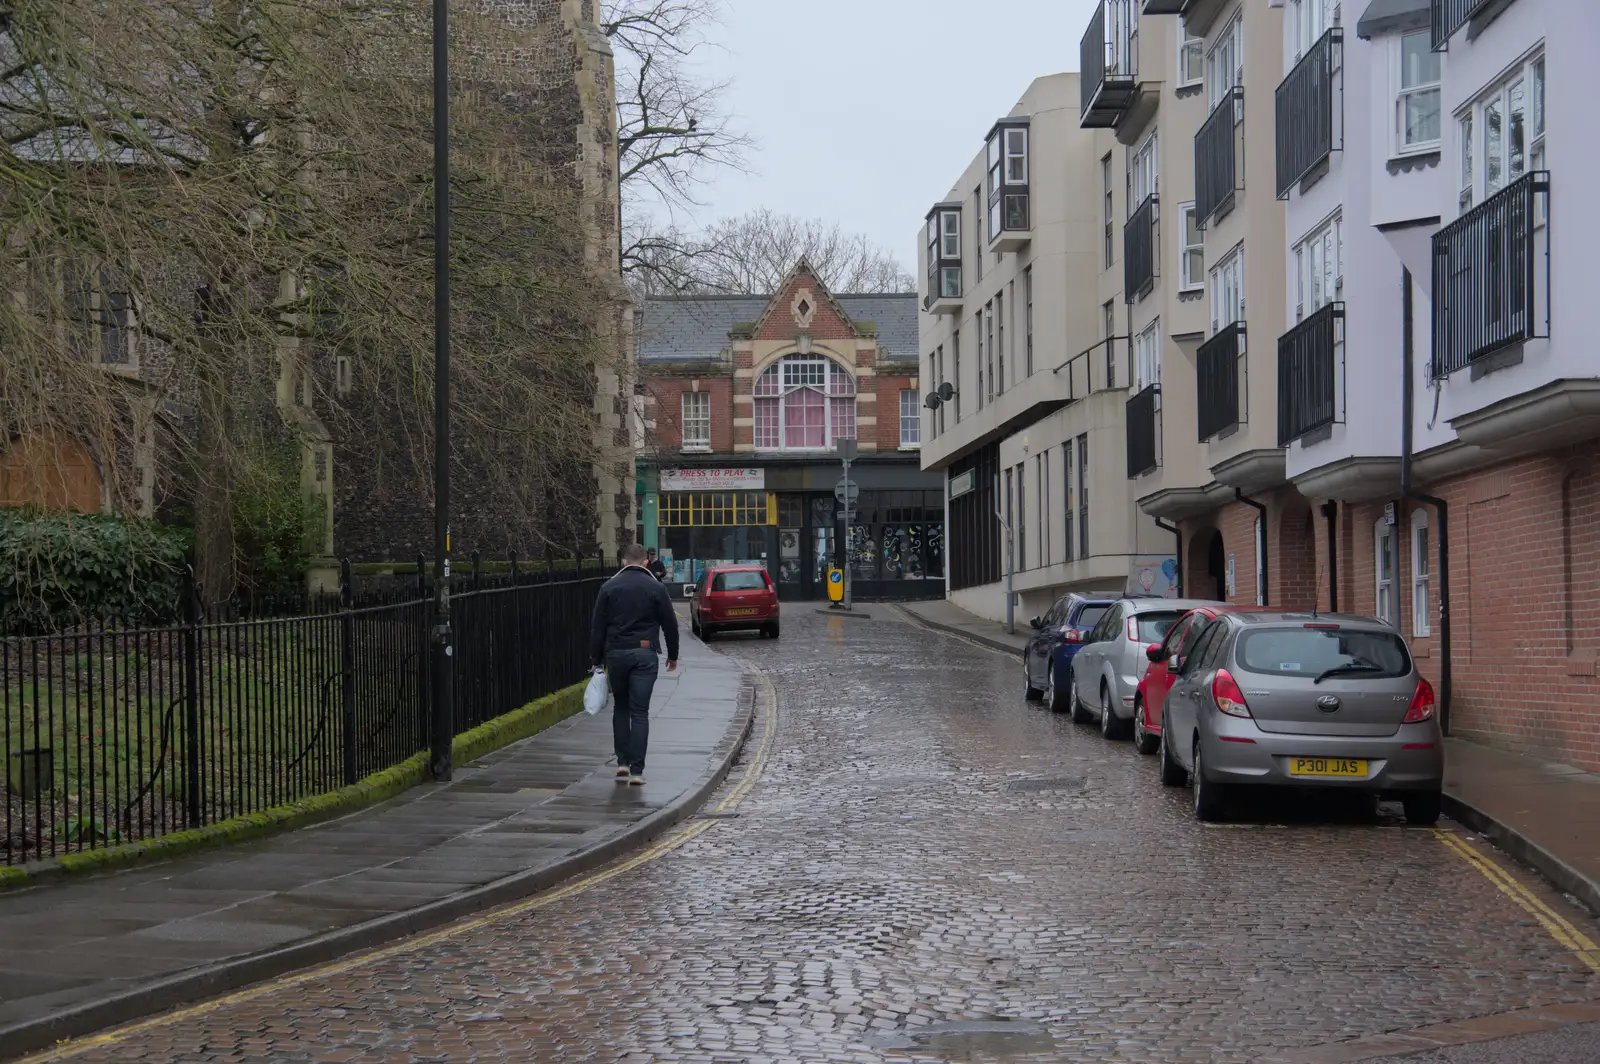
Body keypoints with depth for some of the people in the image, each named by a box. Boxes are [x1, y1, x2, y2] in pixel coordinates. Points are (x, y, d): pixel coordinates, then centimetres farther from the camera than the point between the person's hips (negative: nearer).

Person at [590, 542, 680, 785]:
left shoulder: (609, 587, 3)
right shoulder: (656, 588, 0)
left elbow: (597, 627, 3)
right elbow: (670, 624, 3)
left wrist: (597, 659, 9)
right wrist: (672, 656, 15)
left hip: (615, 653, 2)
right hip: (644, 654, -2)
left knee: (620, 708, 18)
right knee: (639, 712, -1)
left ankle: (623, 762, 15)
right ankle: (636, 770, -7)